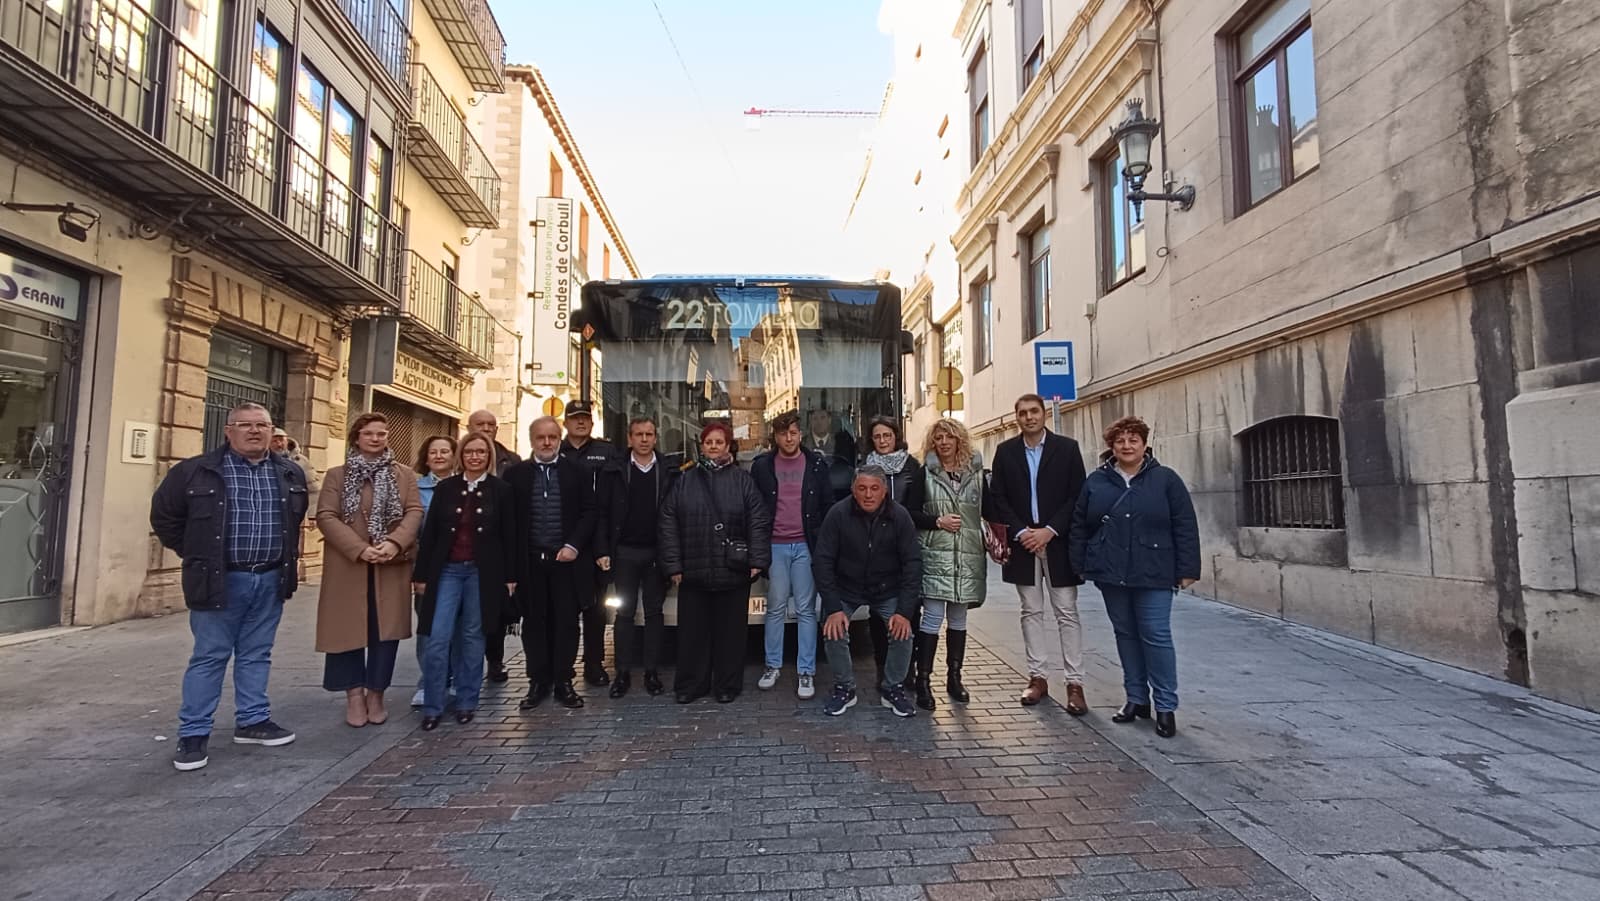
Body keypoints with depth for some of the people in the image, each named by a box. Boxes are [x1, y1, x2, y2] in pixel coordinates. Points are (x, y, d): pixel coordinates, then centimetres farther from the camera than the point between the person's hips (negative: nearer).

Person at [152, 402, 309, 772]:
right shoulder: (197, 471, -5)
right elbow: (163, 514, 4)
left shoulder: (291, 474, 6)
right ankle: (193, 733, 12)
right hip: (220, 579, -4)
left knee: (256, 655, 13)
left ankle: (252, 721, 24)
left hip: (270, 580, 4)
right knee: (209, 657, 3)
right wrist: (194, 554, 3)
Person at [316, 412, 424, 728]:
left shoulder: (405, 474, 8)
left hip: (391, 566, 1)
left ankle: (376, 695, 17)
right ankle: (355, 696, 17)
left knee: (386, 631, 4)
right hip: (348, 565, -1)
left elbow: (415, 512, -1)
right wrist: (359, 548, -17)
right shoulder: (337, 475, 4)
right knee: (349, 628, 5)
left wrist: (395, 543, -19)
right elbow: (326, 516, -5)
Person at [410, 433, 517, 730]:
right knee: (437, 639, -4)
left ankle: (466, 702, 20)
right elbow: (429, 533, 5)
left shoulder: (500, 489, 0)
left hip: (482, 572, -1)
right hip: (447, 570, 1)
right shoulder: (446, 488, 4)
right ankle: (432, 707, 8)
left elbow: (509, 536, 1)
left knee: (472, 637, 8)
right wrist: (421, 574, 3)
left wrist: (510, 576, -1)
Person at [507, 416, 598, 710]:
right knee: (534, 623, 8)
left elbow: (589, 512, 2)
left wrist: (574, 546, -10)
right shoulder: (516, 474, 5)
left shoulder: (577, 472, 5)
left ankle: (564, 682, 13)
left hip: (565, 560, -1)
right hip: (529, 562, 1)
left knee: (566, 622, 3)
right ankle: (538, 682, 18)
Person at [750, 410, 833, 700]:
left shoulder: (816, 464, 3)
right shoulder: (762, 465, 3)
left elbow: (828, 505, 5)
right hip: (774, 546, 1)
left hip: (806, 546, 0)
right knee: (776, 608, 9)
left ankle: (806, 671, 10)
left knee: (806, 610, 3)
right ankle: (773, 665, 22)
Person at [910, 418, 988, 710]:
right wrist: (937, 521, -12)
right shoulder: (925, 474, 2)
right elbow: (910, 513, 1)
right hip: (935, 555, -3)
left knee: (958, 618, 11)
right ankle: (923, 681, 0)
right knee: (932, 618, -7)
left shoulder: (976, 472, 9)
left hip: (969, 556, 3)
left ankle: (954, 678, 22)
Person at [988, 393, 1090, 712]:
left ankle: (1074, 683, 7)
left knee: (1067, 613, 1)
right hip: (1023, 542, 2)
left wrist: (1050, 530, -12)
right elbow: (998, 498, 2)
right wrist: (1020, 532, -9)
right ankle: (1038, 677, 17)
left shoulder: (1067, 448, 0)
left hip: (1058, 542, -2)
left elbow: (1077, 496, -4)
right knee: (1031, 612, 9)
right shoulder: (1005, 451, 5)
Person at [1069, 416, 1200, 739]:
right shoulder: (1096, 481, 6)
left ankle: (1166, 706, 9)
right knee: (1125, 634, 11)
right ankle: (1136, 698, 24)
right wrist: (1078, 566, 6)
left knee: (1156, 636, -3)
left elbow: (1185, 528, -2)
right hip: (1111, 574, 3)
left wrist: (1187, 569, -6)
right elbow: (1079, 527, 9)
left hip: (1153, 575, -3)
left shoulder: (1166, 479, -1)